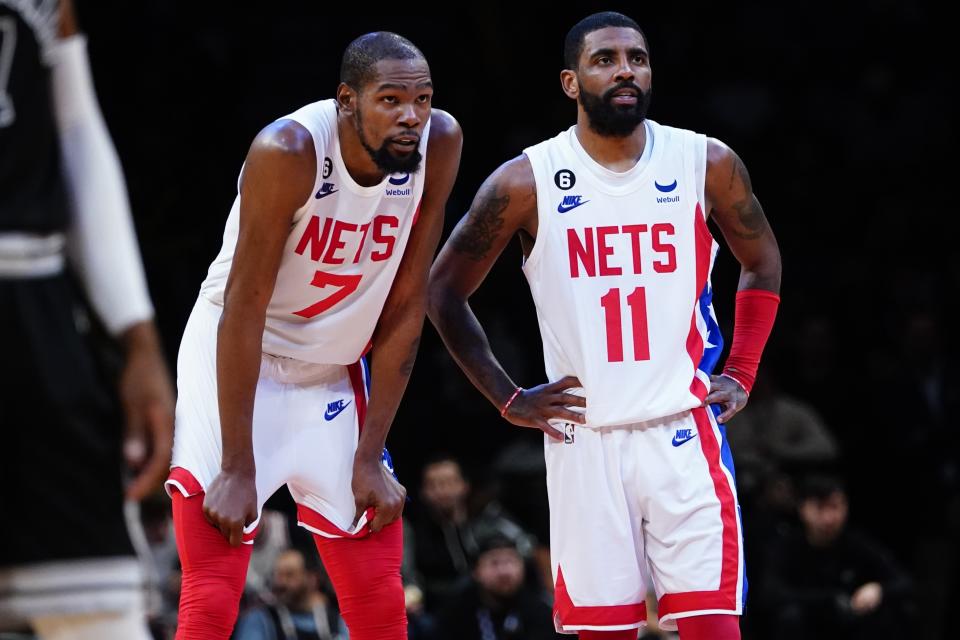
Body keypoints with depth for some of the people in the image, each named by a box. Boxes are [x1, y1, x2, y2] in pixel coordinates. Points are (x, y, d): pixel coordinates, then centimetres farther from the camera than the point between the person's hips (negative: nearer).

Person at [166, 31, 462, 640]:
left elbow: (406, 308, -7)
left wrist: (370, 457, -6)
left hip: (335, 371, 5)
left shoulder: (439, 144, -14)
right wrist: (237, 470, -22)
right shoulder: (288, 151, -27)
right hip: (239, 361, -5)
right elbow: (244, 307, -23)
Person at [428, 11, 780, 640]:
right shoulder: (526, 183, -4)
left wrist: (740, 376, 8)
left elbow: (763, 265, 17)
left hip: (684, 430, 0)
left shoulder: (707, 163, 0)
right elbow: (445, 290, 8)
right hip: (584, 440, 0)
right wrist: (508, 399, 4)